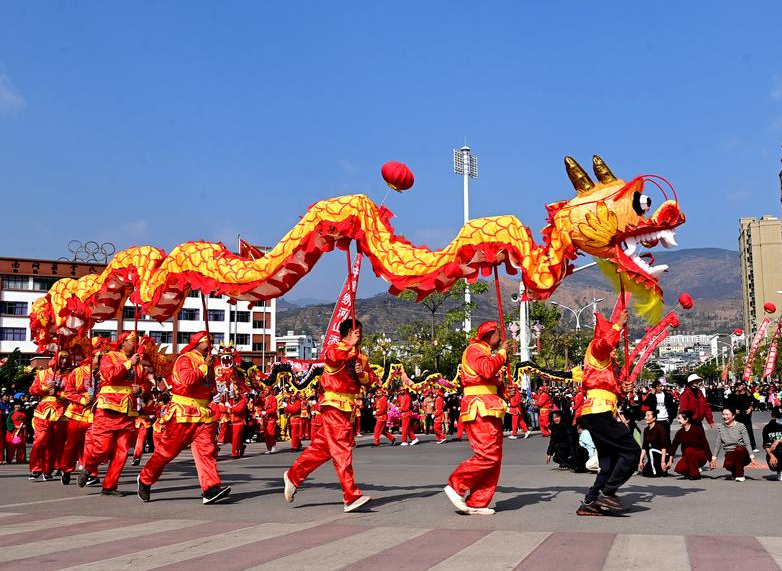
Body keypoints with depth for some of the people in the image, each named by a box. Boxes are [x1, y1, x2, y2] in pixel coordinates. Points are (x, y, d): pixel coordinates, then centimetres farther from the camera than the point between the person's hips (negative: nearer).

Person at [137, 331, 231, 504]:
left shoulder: (207, 362, 18)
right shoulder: (185, 359, -8)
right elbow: (187, 379, -26)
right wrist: (204, 366, -17)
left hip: (204, 415, 7)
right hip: (183, 414, -7)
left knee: (207, 450, -7)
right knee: (167, 450, 3)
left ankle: (211, 489, -14)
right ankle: (145, 480, 22)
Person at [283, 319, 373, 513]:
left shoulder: (361, 356, 19)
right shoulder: (335, 348, -6)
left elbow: (369, 380, 15)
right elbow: (331, 357, -31)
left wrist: (363, 373, -5)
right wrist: (350, 346, -25)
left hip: (348, 406, 9)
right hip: (334, 404, -8)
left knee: (323, 447, 12)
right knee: (342, 450, -10)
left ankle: (293, 476, 26)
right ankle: (351, 497, -12)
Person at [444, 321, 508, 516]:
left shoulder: (486, 353, 26)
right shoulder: (474, 350, -5)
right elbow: (487, 370, -23)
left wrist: (503, 388, 4)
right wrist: (502, 353, -10)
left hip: (489, 410, 10)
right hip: (480, 408, -10)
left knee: (494, 457, 6)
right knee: (488, 455, -17)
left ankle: (477, 503, 8)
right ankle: (456, 486, -5)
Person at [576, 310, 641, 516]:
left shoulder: (610, 362, 29)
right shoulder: (596, 348, 0)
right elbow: (606, 342, -25)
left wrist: (622, 390, 13)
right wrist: (618, 325, -14)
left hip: (599, 414, 10)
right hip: (599, 412, -10)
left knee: (610, 464, 10)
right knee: (632, 451, -11)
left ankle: (589, 503, 9)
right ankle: (607, 492, -10)